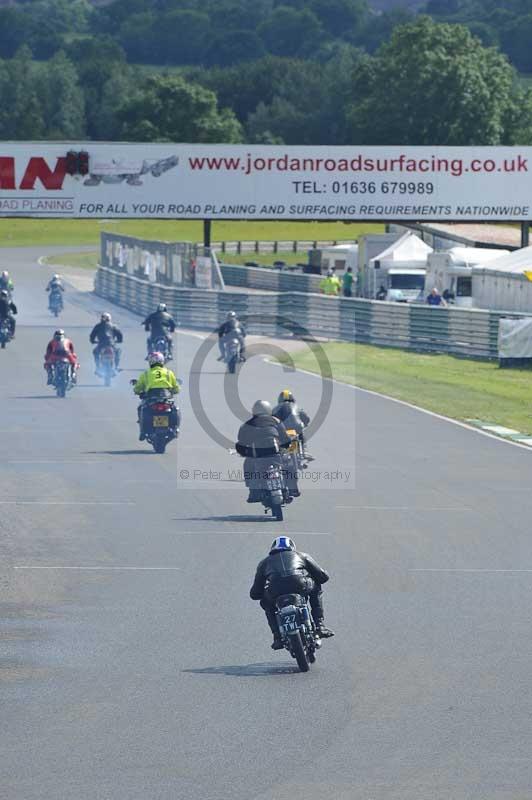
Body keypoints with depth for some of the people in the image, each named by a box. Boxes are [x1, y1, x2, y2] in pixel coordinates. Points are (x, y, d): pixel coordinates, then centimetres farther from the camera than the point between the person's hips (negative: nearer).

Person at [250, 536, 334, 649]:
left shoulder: (265, 562, 34)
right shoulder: (301, 556, 35)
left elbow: (254, 594, 32)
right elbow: (323, 576, 32)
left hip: (275, 591, 0)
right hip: (301, 587, 0)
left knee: (266, 602, 35)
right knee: (316, 589, 35)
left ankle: (278, 637, 19)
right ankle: (319, 625, 23)